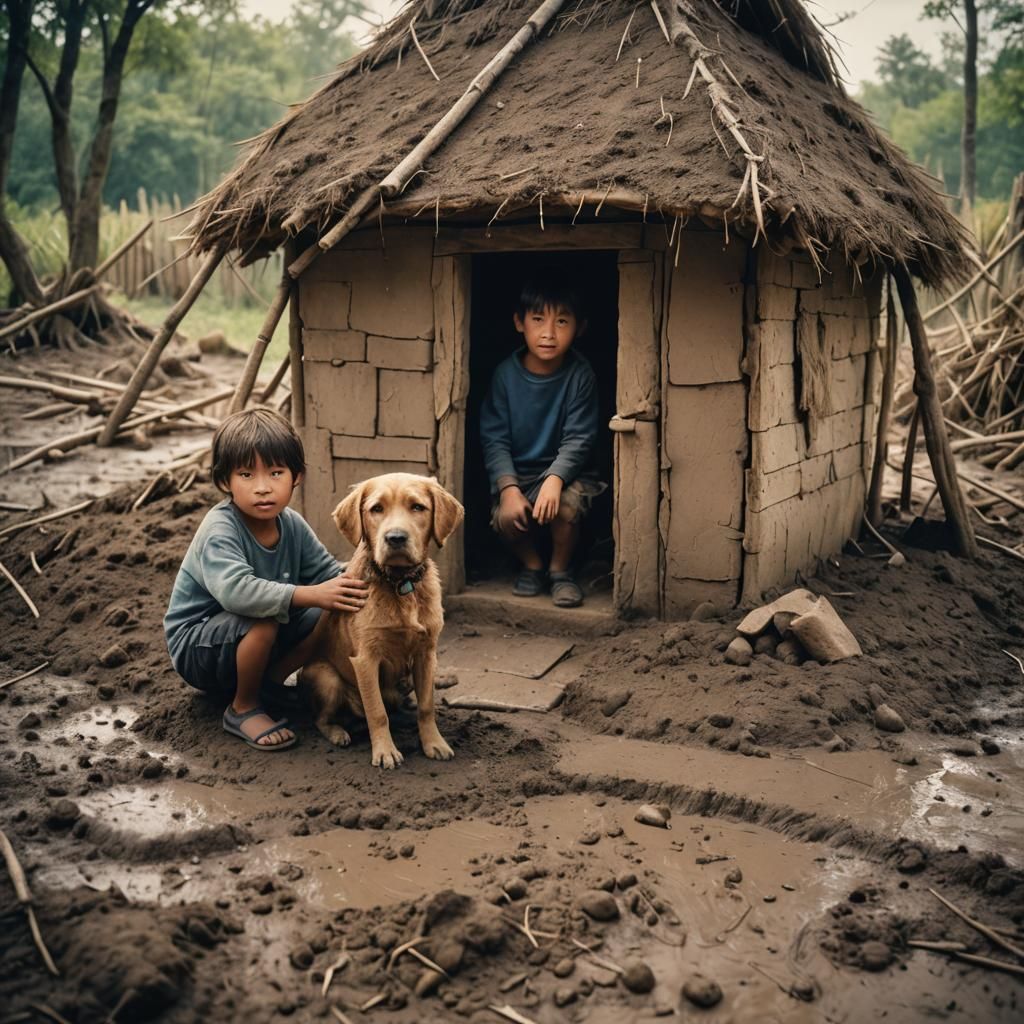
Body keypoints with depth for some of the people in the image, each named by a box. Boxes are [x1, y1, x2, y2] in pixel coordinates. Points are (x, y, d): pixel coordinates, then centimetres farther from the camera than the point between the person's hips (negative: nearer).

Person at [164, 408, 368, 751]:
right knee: (263, 621, -35)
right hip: (196, 645, -7)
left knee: (328, 616, -7)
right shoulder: (219, 530, -27)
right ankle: (242, 709, -12)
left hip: (247, 639, 7)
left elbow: (328, 571, 0)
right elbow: (235, 589, -44)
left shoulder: (292, 524, -5)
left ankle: (265, 684, 3)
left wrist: (352, 589, -23)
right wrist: (312, 595, -49)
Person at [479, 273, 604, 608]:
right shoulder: (506, 374, -8)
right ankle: (531, 564, 8)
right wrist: (508, 487, -24)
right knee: (506, 516, -27)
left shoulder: (580, 375, -11)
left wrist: (555, 478, -32)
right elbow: (494, 438, -9)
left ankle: (560, 569, 0)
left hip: (565, 470, -1)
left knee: (567, 504, -32)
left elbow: (579, 439, -14)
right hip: (516, 472, 1)